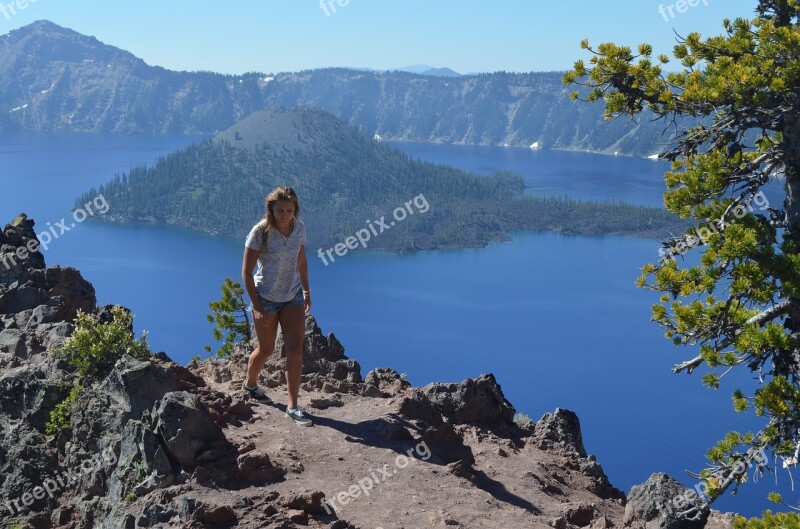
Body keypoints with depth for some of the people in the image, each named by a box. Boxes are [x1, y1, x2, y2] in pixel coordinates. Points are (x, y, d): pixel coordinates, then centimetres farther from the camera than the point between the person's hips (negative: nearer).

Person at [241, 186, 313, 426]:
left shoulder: (299, 228, -4)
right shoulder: (260, 232, -18)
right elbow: (246, 272, -15)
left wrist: (306, 290, 15)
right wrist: (257, 306, -18)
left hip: (293, 297, 4)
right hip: (266, 298, -4)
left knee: (295, 348, -6)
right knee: (266, 348, 10)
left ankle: (292, 406, -1)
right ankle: (250, 383, 41)